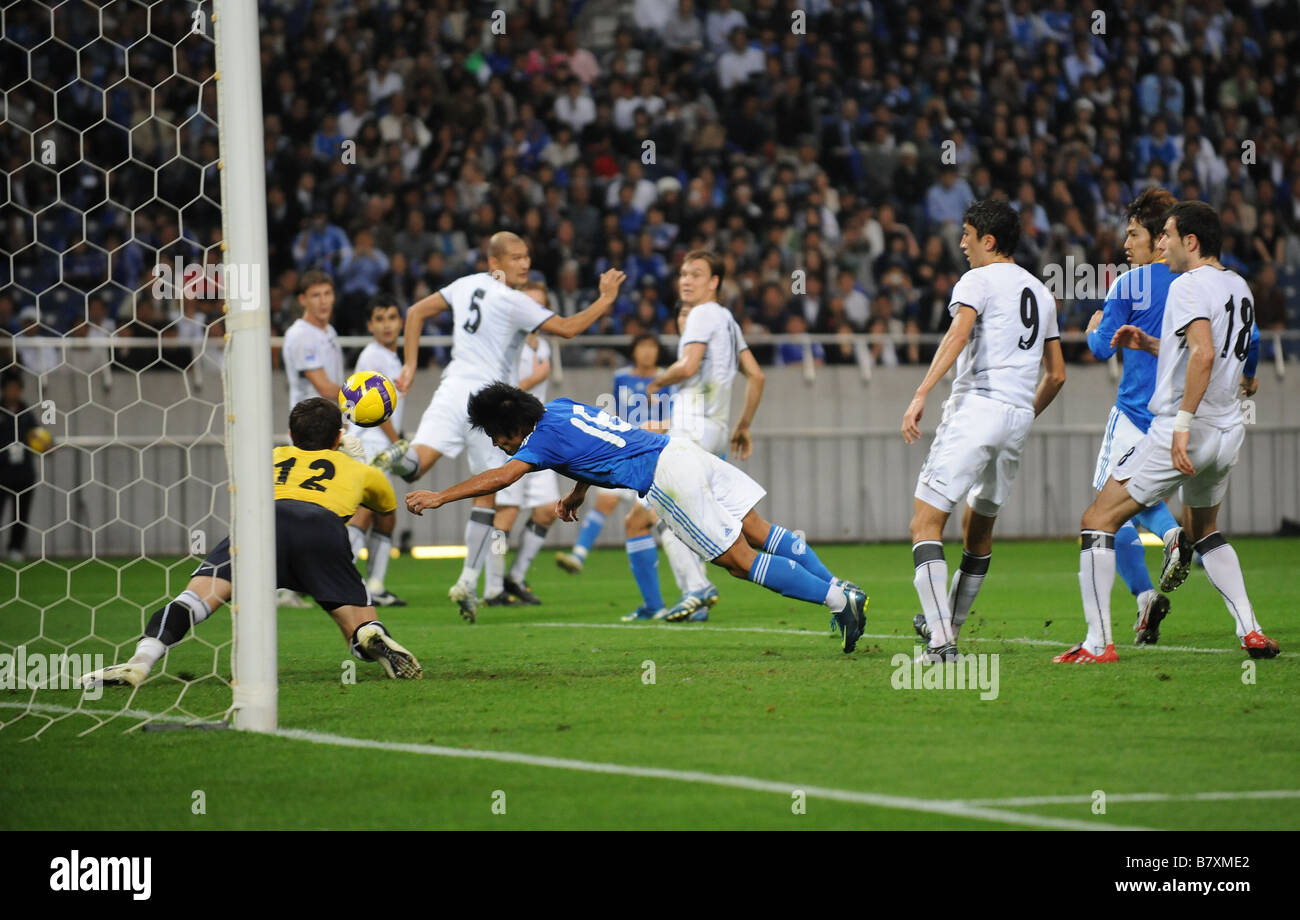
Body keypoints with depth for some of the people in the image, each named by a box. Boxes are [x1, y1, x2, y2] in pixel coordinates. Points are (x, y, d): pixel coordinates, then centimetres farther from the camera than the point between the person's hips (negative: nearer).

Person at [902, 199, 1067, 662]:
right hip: (1019, 416, 8)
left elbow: (959, 333, -18)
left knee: (926, 520, -10)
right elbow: (1056, 374, 23)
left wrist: (921, 394, -25)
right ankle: (947, 623, 35)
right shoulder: (1041, 293, 22)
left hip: (977, 406, -8)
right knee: (979, 526, 23)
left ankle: (941, 641, -22)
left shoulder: (978, 280, 0)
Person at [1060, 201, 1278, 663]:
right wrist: (1149, 344, 20)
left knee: (1098, 521, -2)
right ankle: (1251, 631, 15)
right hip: (1228, 430, 9)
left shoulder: (1188, 285, -13)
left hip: (1182, 433, -9)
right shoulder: (1238, 287, 14)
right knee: (1204, 531, 29)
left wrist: (1182, 424, -29)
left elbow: (1204, 354, -27)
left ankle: (1098, 642, -9)